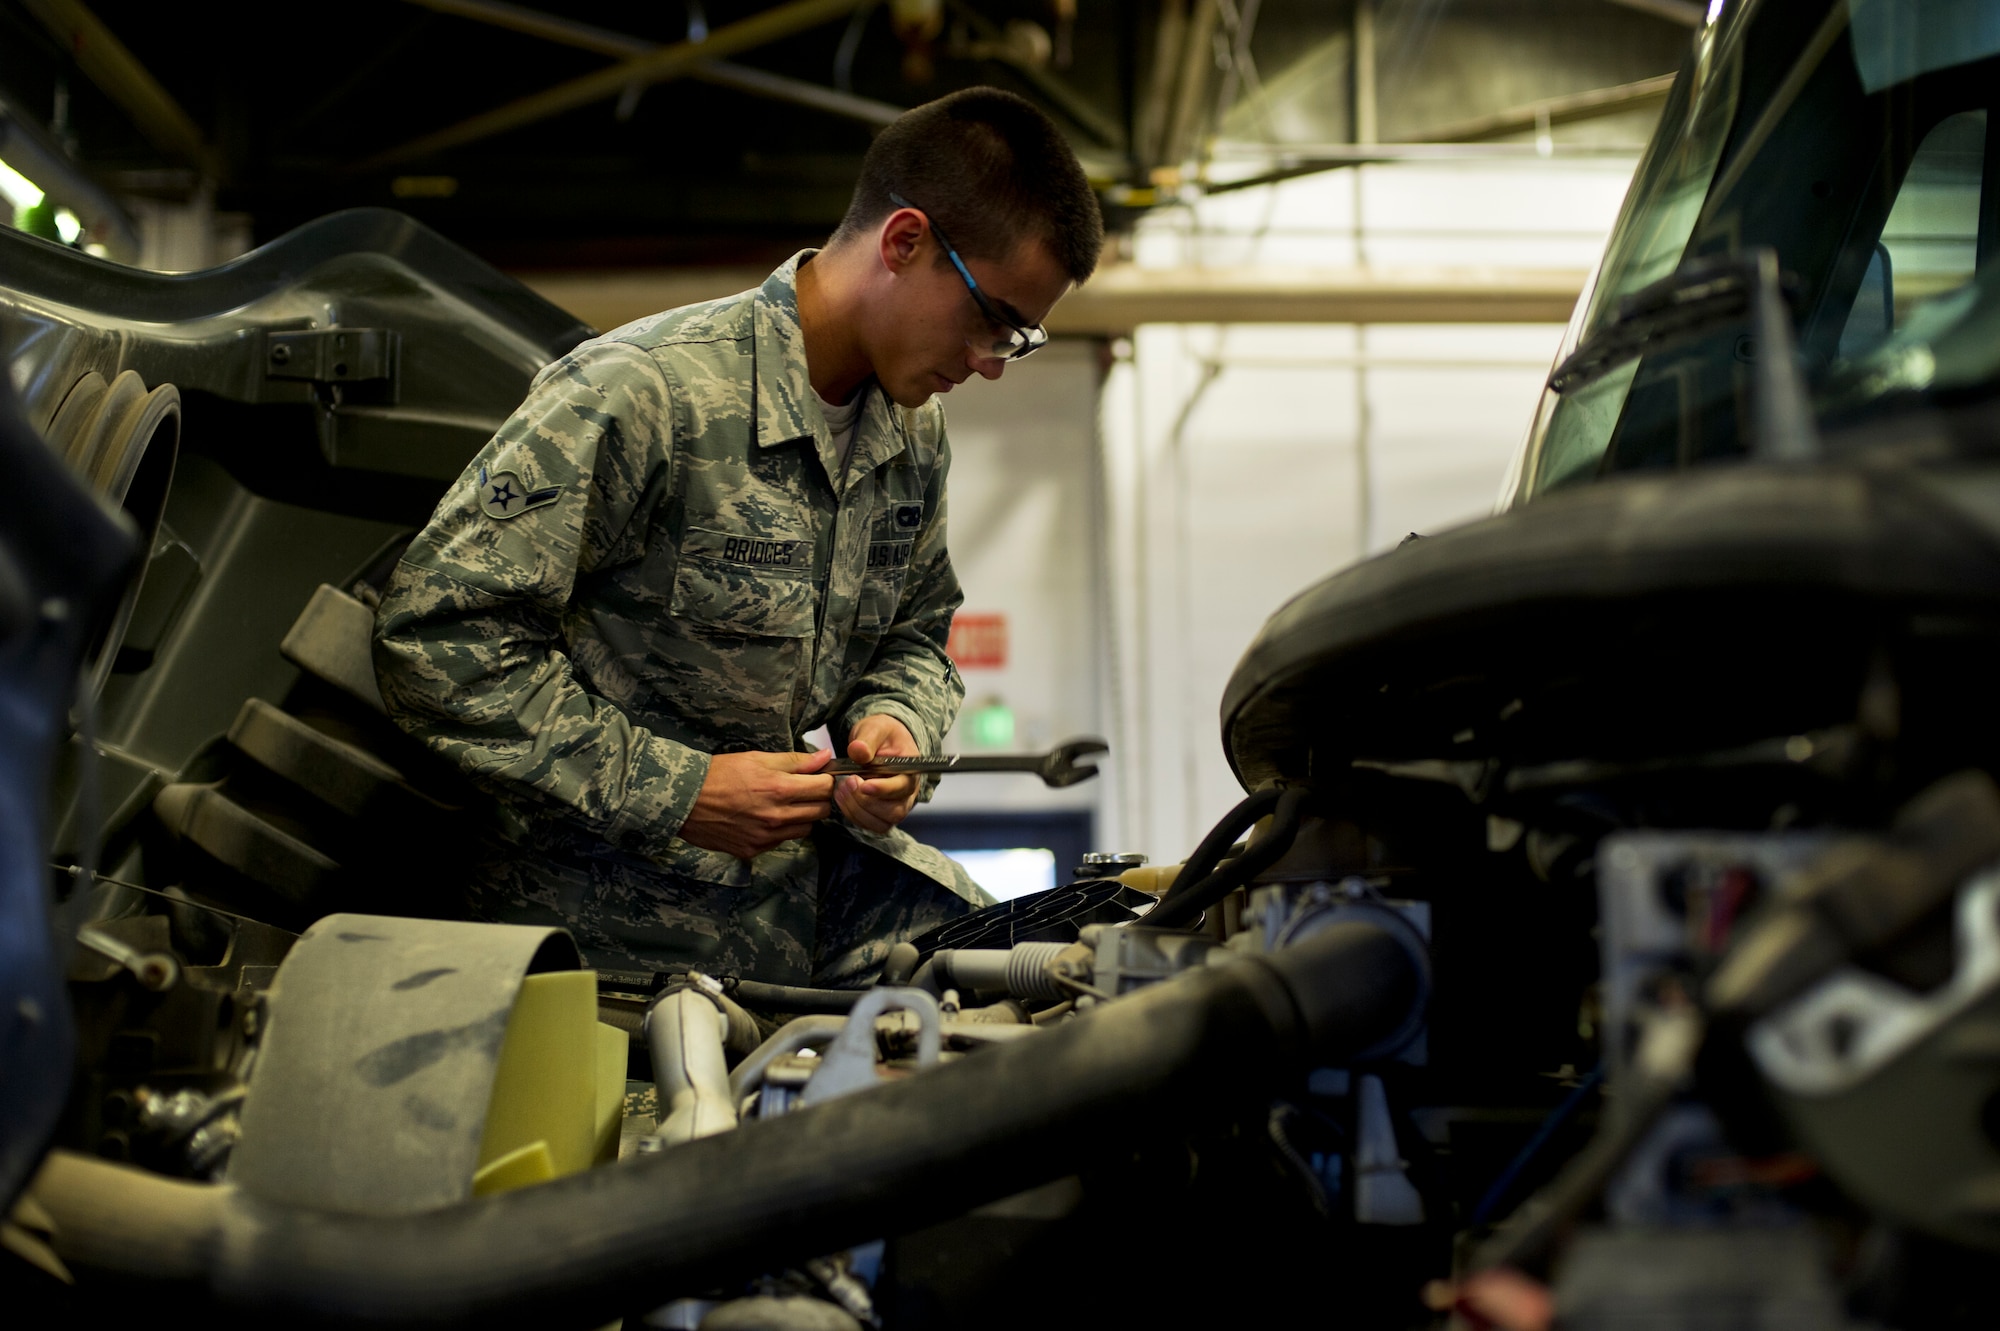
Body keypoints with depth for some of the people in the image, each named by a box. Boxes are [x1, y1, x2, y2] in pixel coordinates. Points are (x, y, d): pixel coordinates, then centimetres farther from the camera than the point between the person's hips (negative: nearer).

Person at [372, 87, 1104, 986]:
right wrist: (672, 791, -23)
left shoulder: (914, 437, 5)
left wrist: (894, 724, -6)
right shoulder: (637, 395, -22)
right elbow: (437, 633, -23)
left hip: (807, 867, 7)